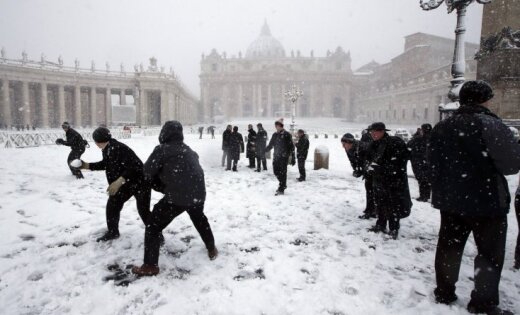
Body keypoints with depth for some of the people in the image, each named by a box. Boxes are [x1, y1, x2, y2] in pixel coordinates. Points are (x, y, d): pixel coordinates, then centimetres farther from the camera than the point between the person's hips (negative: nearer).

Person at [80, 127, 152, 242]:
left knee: (143, 211, -6)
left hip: (140, 183, -9)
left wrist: (119, 181, -44)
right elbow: (105, 164, 18)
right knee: (112, 205, 11)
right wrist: (87, 165, 12)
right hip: (125, 183, 9)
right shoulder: (107, 150, -2)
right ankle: (112, 232, 32)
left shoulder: (120, 149, -31)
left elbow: (134, 167, -37)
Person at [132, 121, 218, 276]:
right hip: (198, 193, 6)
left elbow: (148, 172, 5)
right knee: (200, 219, 34)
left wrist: (161, 186, 24)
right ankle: (212, 249, 44)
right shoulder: (189, 150, 19)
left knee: (153, 225, 9)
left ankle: (150, 265, 9)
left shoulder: (162, 149, 0)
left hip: (177, 195, -6)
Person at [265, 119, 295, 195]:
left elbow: (291, 147, -6)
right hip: (276, 156, 6)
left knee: (282, 172, -5)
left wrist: (292, 158, -9)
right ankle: (283, 185, 30)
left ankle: (281, 189, 4)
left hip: (284, 157, -6)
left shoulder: (286, 135, -7)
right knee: (276, 171, 8)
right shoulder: (275, 135, 11)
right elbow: (270, 145, 20)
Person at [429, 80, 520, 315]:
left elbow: (434, 164, 12)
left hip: (451, 200, 6)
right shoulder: (491, 125, -15)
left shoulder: (441, 128, 6)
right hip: (487, 201, -6)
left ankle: (444, 292, 25)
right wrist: (488, 163, 4)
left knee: (448, 247, 15)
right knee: (490, 253, 8)